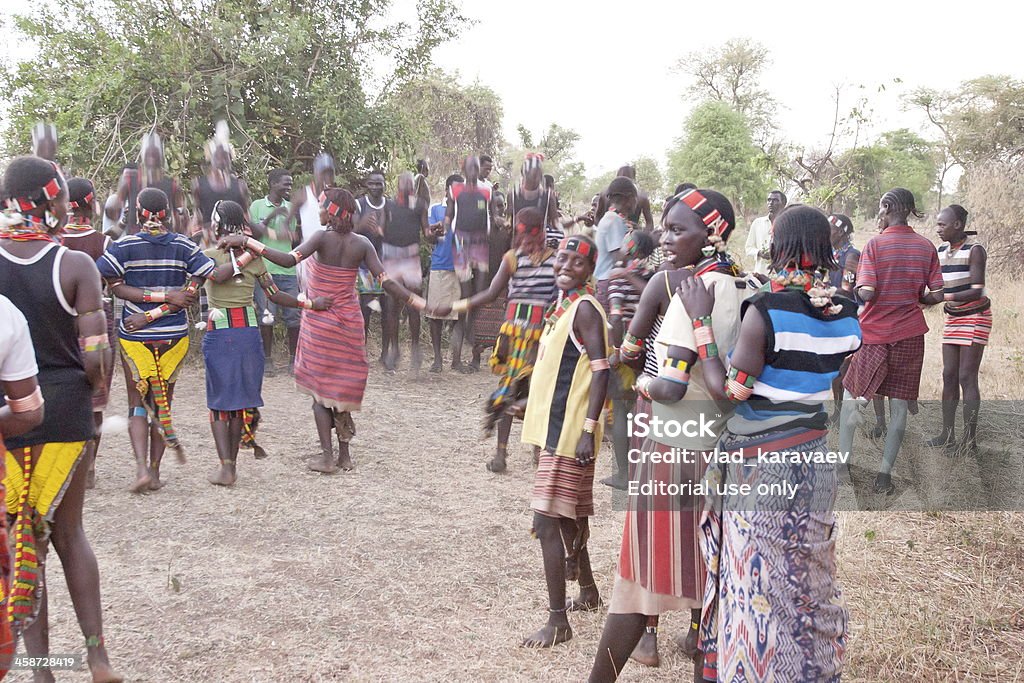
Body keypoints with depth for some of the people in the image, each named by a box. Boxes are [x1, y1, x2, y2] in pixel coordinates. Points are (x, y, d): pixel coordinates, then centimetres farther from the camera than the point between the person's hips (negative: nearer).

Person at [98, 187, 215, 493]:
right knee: (163, 402, 13)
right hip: (174, 335, 1)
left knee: (137, 403, 9)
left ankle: (142, 468, -7)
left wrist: (164, 295, -13)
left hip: (134, 336, -1)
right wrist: (160, 307, -12)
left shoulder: (124, 245, -6)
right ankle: (155, 472, 16)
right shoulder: (184, 246, -3)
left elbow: (116, 286, -12)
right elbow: (193, 292, -9)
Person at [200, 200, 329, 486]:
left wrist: (244, 256, -13)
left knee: (219, 401, 6)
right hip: (248, 332, 2)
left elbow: (216, 274, -25)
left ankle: (227, 466, -2)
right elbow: (275, 295, 3)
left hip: (218, 333, -2)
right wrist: (310, 304, 11)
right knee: (242, 397, 12)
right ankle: (231, 463, 20)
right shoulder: (255, 257, 1)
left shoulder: (207, 255, -4)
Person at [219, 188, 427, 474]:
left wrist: (246, 241, -26)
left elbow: (289, 260, -27)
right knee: (342, 386, 13)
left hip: (319, 322, -3)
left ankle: (327, 456, 0)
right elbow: (386, 282, -8)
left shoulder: (323, 237, -13)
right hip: (349, 322, 3)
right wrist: (423, 304, -2)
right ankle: (344, 454, 17)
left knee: (320, 388, 5)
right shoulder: (362, 244, -3)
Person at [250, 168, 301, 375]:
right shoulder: (257, 205, 5)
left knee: (293, 315, 1)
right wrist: (270, 216, -10)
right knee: (266, 316, -1)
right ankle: (268, 360, 10)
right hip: (265, 269, -2)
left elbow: (295, 239, 11)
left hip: (288, 270, 2)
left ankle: (293, 359, 12)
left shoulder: (290, 208, 12)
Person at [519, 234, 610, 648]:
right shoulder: (563, 305, 12)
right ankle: (588, 592, 40)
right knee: (568, 517, 22)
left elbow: (601, 372, -21)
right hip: (556, 426, 10)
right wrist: (531, 404, 27)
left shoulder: (585, 308, -15)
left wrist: (588, 430, -25)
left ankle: (558, 622, -1)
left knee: (547, 521, -8)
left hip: (570, 431, -10)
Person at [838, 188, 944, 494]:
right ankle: (885, 474, 7)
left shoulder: (875, 244, -10)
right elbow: (937, 295, -1)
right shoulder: (926, 246, 1)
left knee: (852, 396, 13)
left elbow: (866, 293, -18)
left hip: (874, 333, -3)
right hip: (910, 334, 3)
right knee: (899, 405, 7)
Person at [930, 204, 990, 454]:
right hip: (953, 318, 7)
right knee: (949, 375, 5)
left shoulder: (974, 250, -16)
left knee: (967, 377, -8)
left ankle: (970, 439, -3)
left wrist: (945, 297, -31)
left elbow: (976, 292, -22)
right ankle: (947, 435, 11)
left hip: (975, 317, -7)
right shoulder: (941, 252, 5)